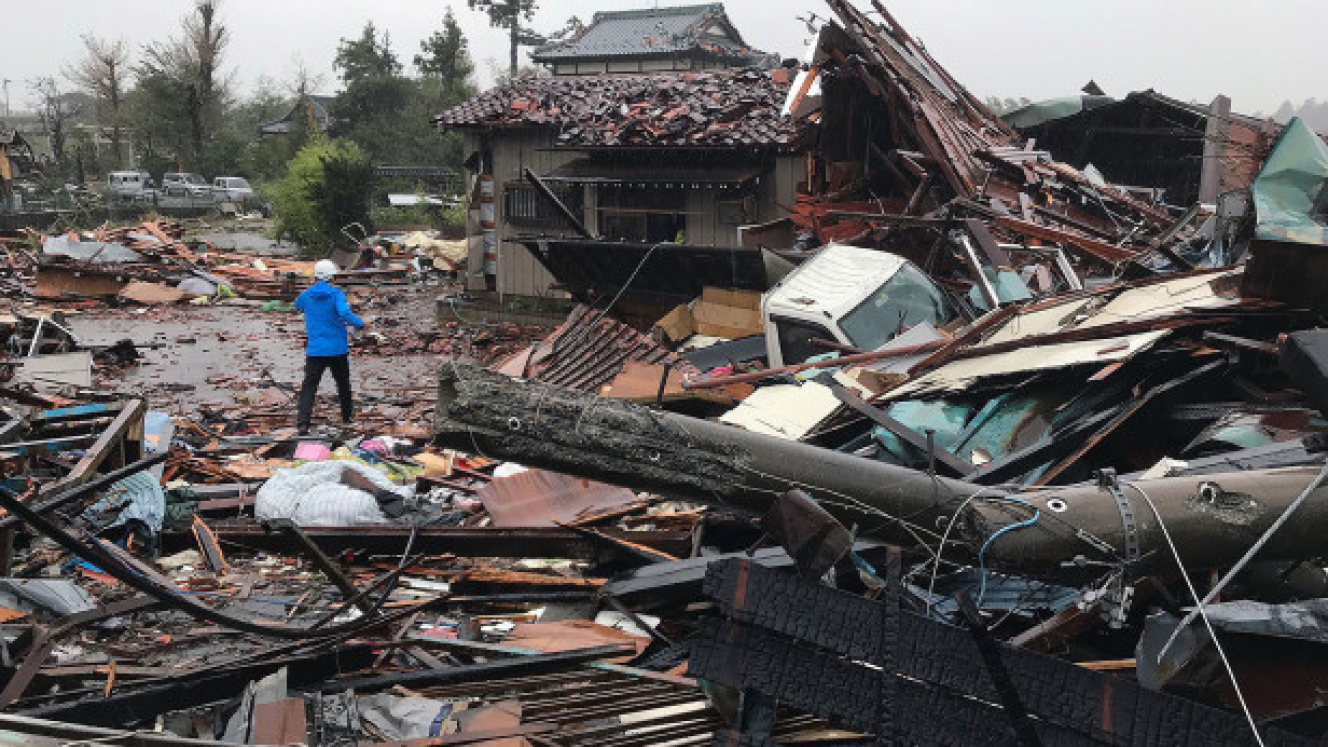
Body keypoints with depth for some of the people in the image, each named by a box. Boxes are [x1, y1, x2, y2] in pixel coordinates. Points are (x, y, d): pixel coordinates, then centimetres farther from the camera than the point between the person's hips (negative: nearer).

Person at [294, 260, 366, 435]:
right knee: (343, 382, 20)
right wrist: (360, 323, -9)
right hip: (337, 349, -1)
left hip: (315, 350, 1)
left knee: (309, 386, -2)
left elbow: (297, 305, 26)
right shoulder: (336, 294, -9)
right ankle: (347, 415, 35)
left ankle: (303, 422, -17)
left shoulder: (306, 295, 2)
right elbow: (345, 314, -25)